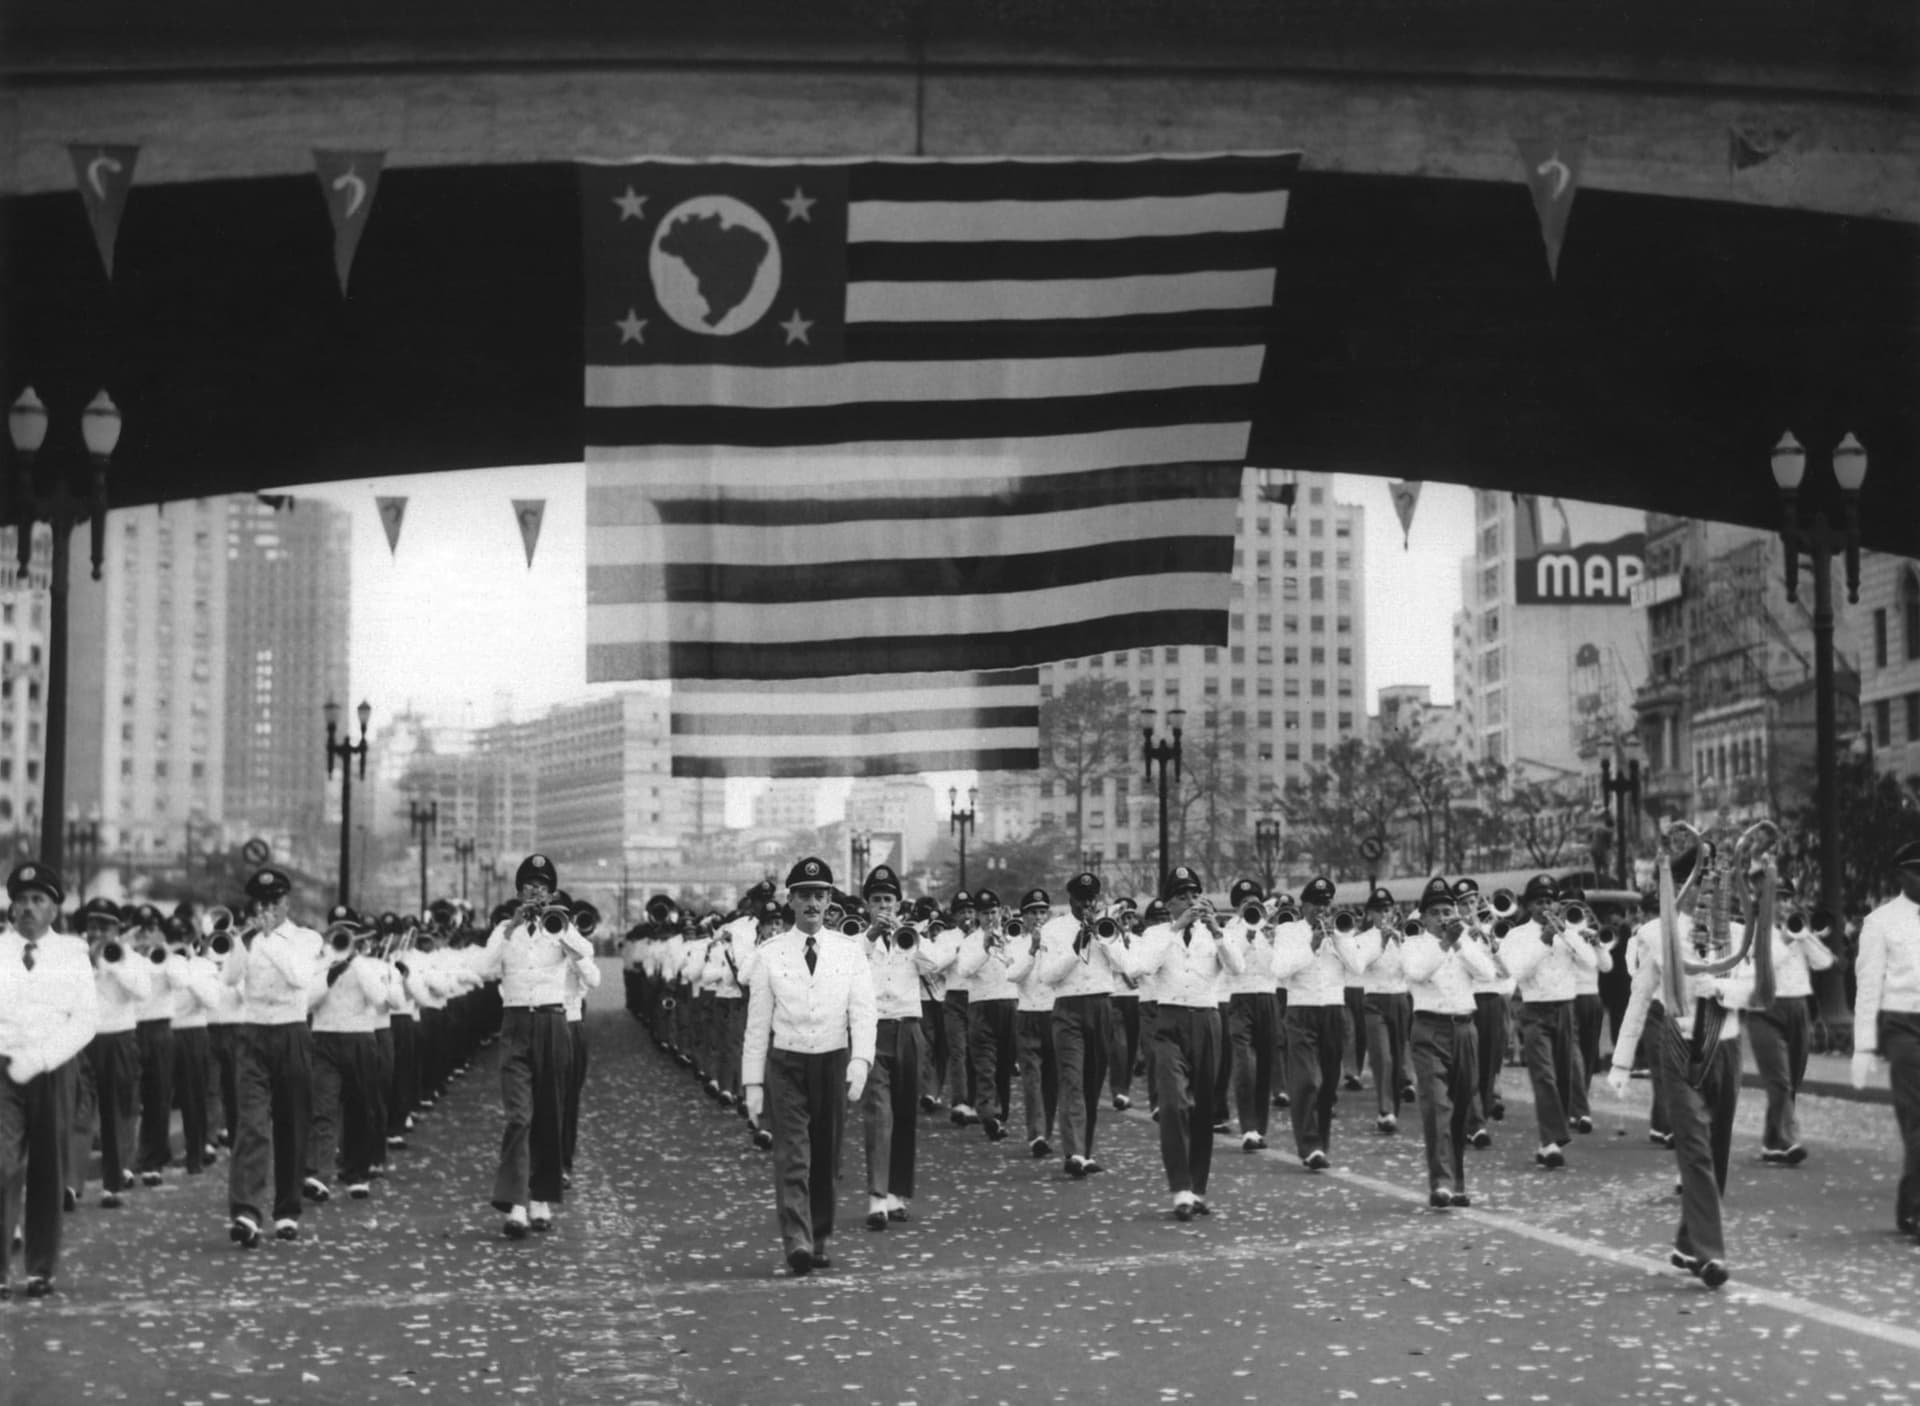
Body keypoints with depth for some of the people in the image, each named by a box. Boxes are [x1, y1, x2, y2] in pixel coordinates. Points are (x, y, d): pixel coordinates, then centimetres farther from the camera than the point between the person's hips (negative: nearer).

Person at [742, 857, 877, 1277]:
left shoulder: (850, 954, 3)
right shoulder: (771, 955, 2)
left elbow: (863, 1013, -5)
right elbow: (757, 1022, 3)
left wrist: (860, 1061, -22)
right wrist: (753, 1083, -1)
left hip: (834, 1063, 2)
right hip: (785, 1065, -2)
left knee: (826, 1159, 8)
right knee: (791, 1154, -12)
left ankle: (819, 1240, 21)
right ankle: (796, 1242, -21)